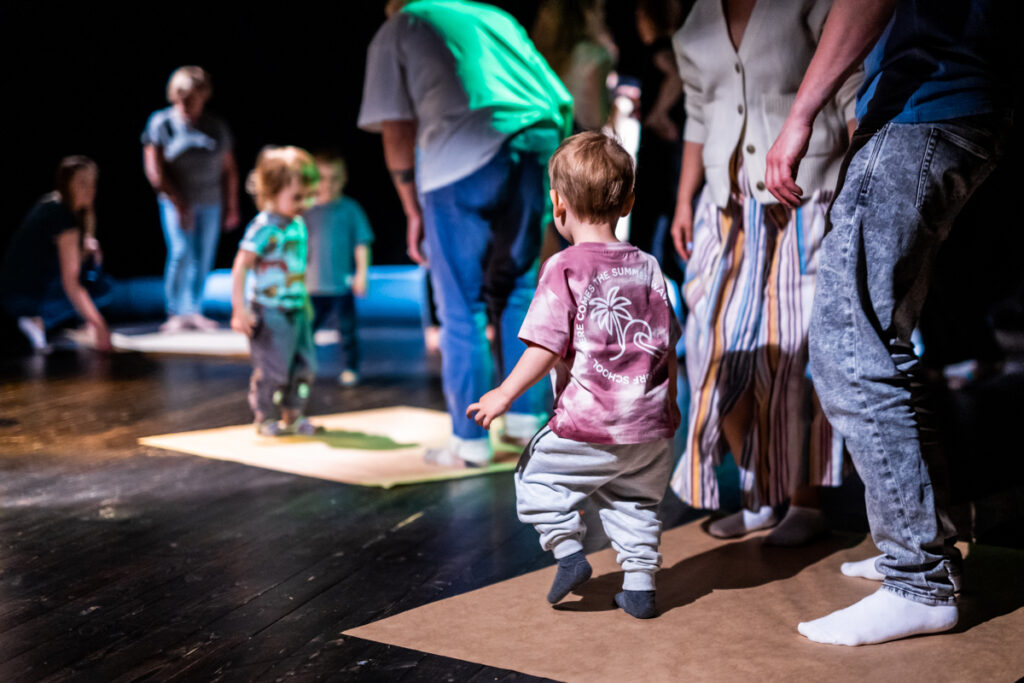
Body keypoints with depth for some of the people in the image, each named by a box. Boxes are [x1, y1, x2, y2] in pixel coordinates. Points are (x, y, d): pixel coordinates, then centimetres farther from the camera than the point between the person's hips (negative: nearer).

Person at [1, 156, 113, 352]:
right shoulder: (63, 217, -23)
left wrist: (88, 245, 4)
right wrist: (98, 325, -32)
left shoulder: (50, 203, 3)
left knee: (91, 253, 14)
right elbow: (70, 283, -29)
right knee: (102, 288, -6)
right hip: (24, 297, -9)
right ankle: (39, 322, -8)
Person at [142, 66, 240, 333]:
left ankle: (193, 311, 18)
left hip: (210, 202, 3)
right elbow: (154, 170, -7)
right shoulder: (161, 123, -2)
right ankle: (175, 313, -4)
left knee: (204, 258, 5)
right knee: (181, 253, -15)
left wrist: (232, 207, 7)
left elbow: (229, 170, 11)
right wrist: (179, 202, -13)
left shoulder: (217, 127, 7)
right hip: (176, 201, -3)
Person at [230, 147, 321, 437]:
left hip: (296, 311, 8)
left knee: (305, 364, 9)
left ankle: (292, 416, 23)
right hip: (270, 312, -8)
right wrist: (240, 309, -22)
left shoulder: (298, 225, 7)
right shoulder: (264, 228, -17)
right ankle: (265, 418, 16)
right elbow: (240, 268, -19)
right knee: (273, 369, -2)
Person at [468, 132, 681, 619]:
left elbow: (546, 347, -15)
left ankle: (567, 549, 7)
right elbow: (667, 344, 12)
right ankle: (640, 583, 21)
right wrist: (669, 403, 25)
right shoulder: (647, 267, 7)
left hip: (589, 427, -5)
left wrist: (505, 395, -5)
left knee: (537, 472, 16)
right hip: (650, 426, 6)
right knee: (634, 500, 22)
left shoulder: (564, 269, -11)